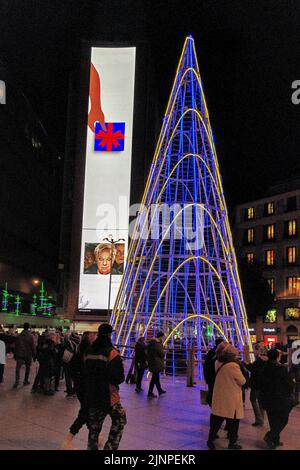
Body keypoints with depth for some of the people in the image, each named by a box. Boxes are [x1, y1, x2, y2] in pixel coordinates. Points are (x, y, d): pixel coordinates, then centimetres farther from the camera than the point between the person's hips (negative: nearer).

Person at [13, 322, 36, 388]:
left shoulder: (19, 336, 1)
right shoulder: (30, 336, -10)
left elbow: (16, 346, 6)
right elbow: (33, 346, -9)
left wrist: (15, 354, 14)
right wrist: (34, 354, 0)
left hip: (20, 354, 2)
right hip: (28, 355, -2)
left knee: (18, 368, -1)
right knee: (27, 368, 14)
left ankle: (17, 381, -15)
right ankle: (26, 381, 19)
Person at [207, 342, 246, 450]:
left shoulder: (218, 363, -3)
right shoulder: (233, 366, -24)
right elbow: (242, 381, -14)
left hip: (219, 396, 6)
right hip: (231, 399, -6)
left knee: (216, 420, 15)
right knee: (233, 421, 10)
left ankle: (211, 439, 20)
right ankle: (232, 443, 20)